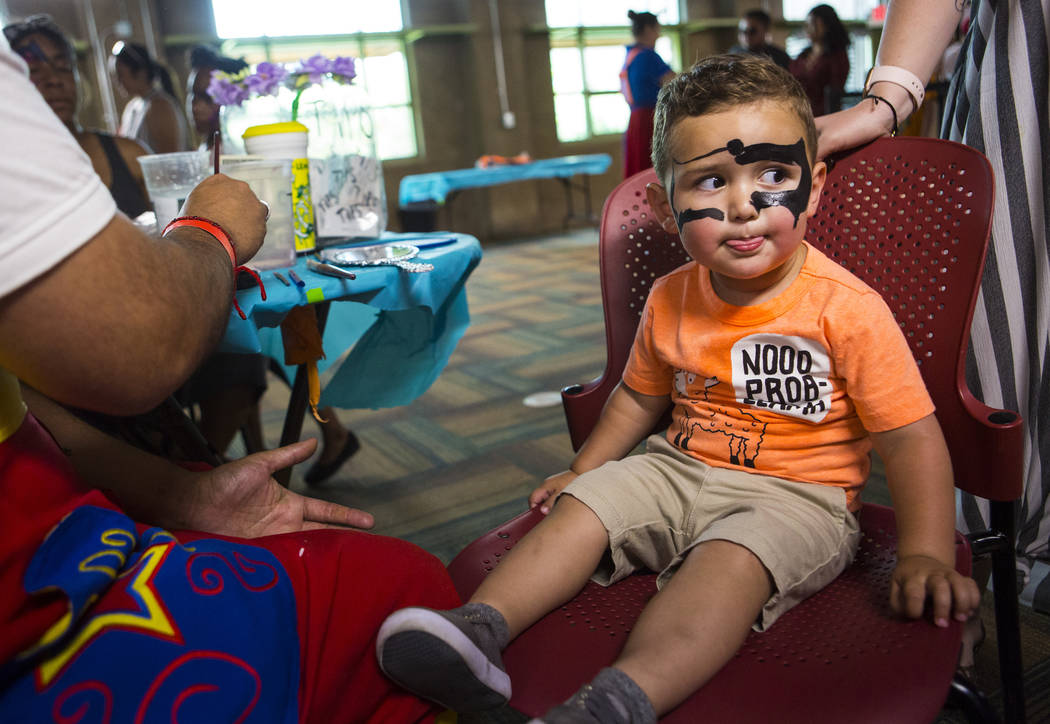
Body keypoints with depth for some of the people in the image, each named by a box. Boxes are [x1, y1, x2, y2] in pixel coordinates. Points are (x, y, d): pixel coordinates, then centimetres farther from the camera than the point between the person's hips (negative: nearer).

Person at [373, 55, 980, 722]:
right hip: (681, 471, 6)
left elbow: (912, 437, -14)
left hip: (795, 496, -5)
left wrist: (927, 555, -22)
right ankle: (481, 628, -19)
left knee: (729, 559, -33)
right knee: (582, 506, -11)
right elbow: (640, 395, 17)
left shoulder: (847, 308, -16)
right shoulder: (669, 301, 0)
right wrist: (584, 468, 16)